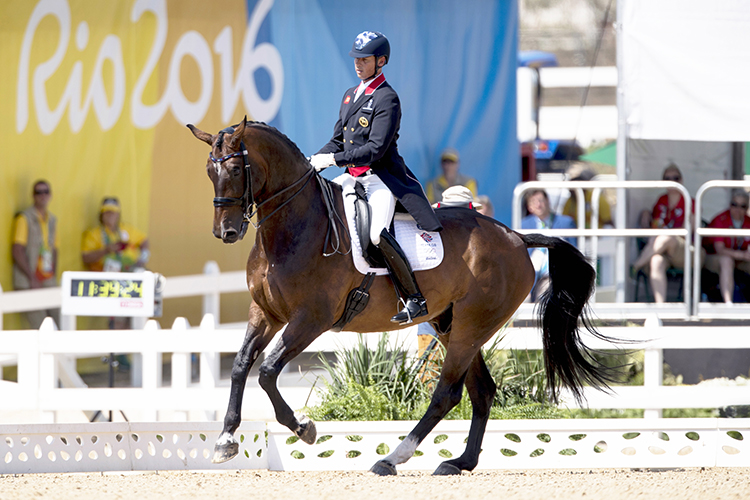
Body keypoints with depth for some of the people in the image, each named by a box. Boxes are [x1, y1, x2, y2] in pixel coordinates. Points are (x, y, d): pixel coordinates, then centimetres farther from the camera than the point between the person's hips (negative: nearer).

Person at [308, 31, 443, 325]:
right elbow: (338, 141, 21)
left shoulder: (386, 99, -10)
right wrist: (314, 162, 4)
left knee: (377, 235, -28)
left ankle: (415, 299, -20)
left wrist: (333, 159, -20)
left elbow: (375, 149, -18)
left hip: (382, 179, -9)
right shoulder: (350, 96, 17)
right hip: (355, 179, 9)